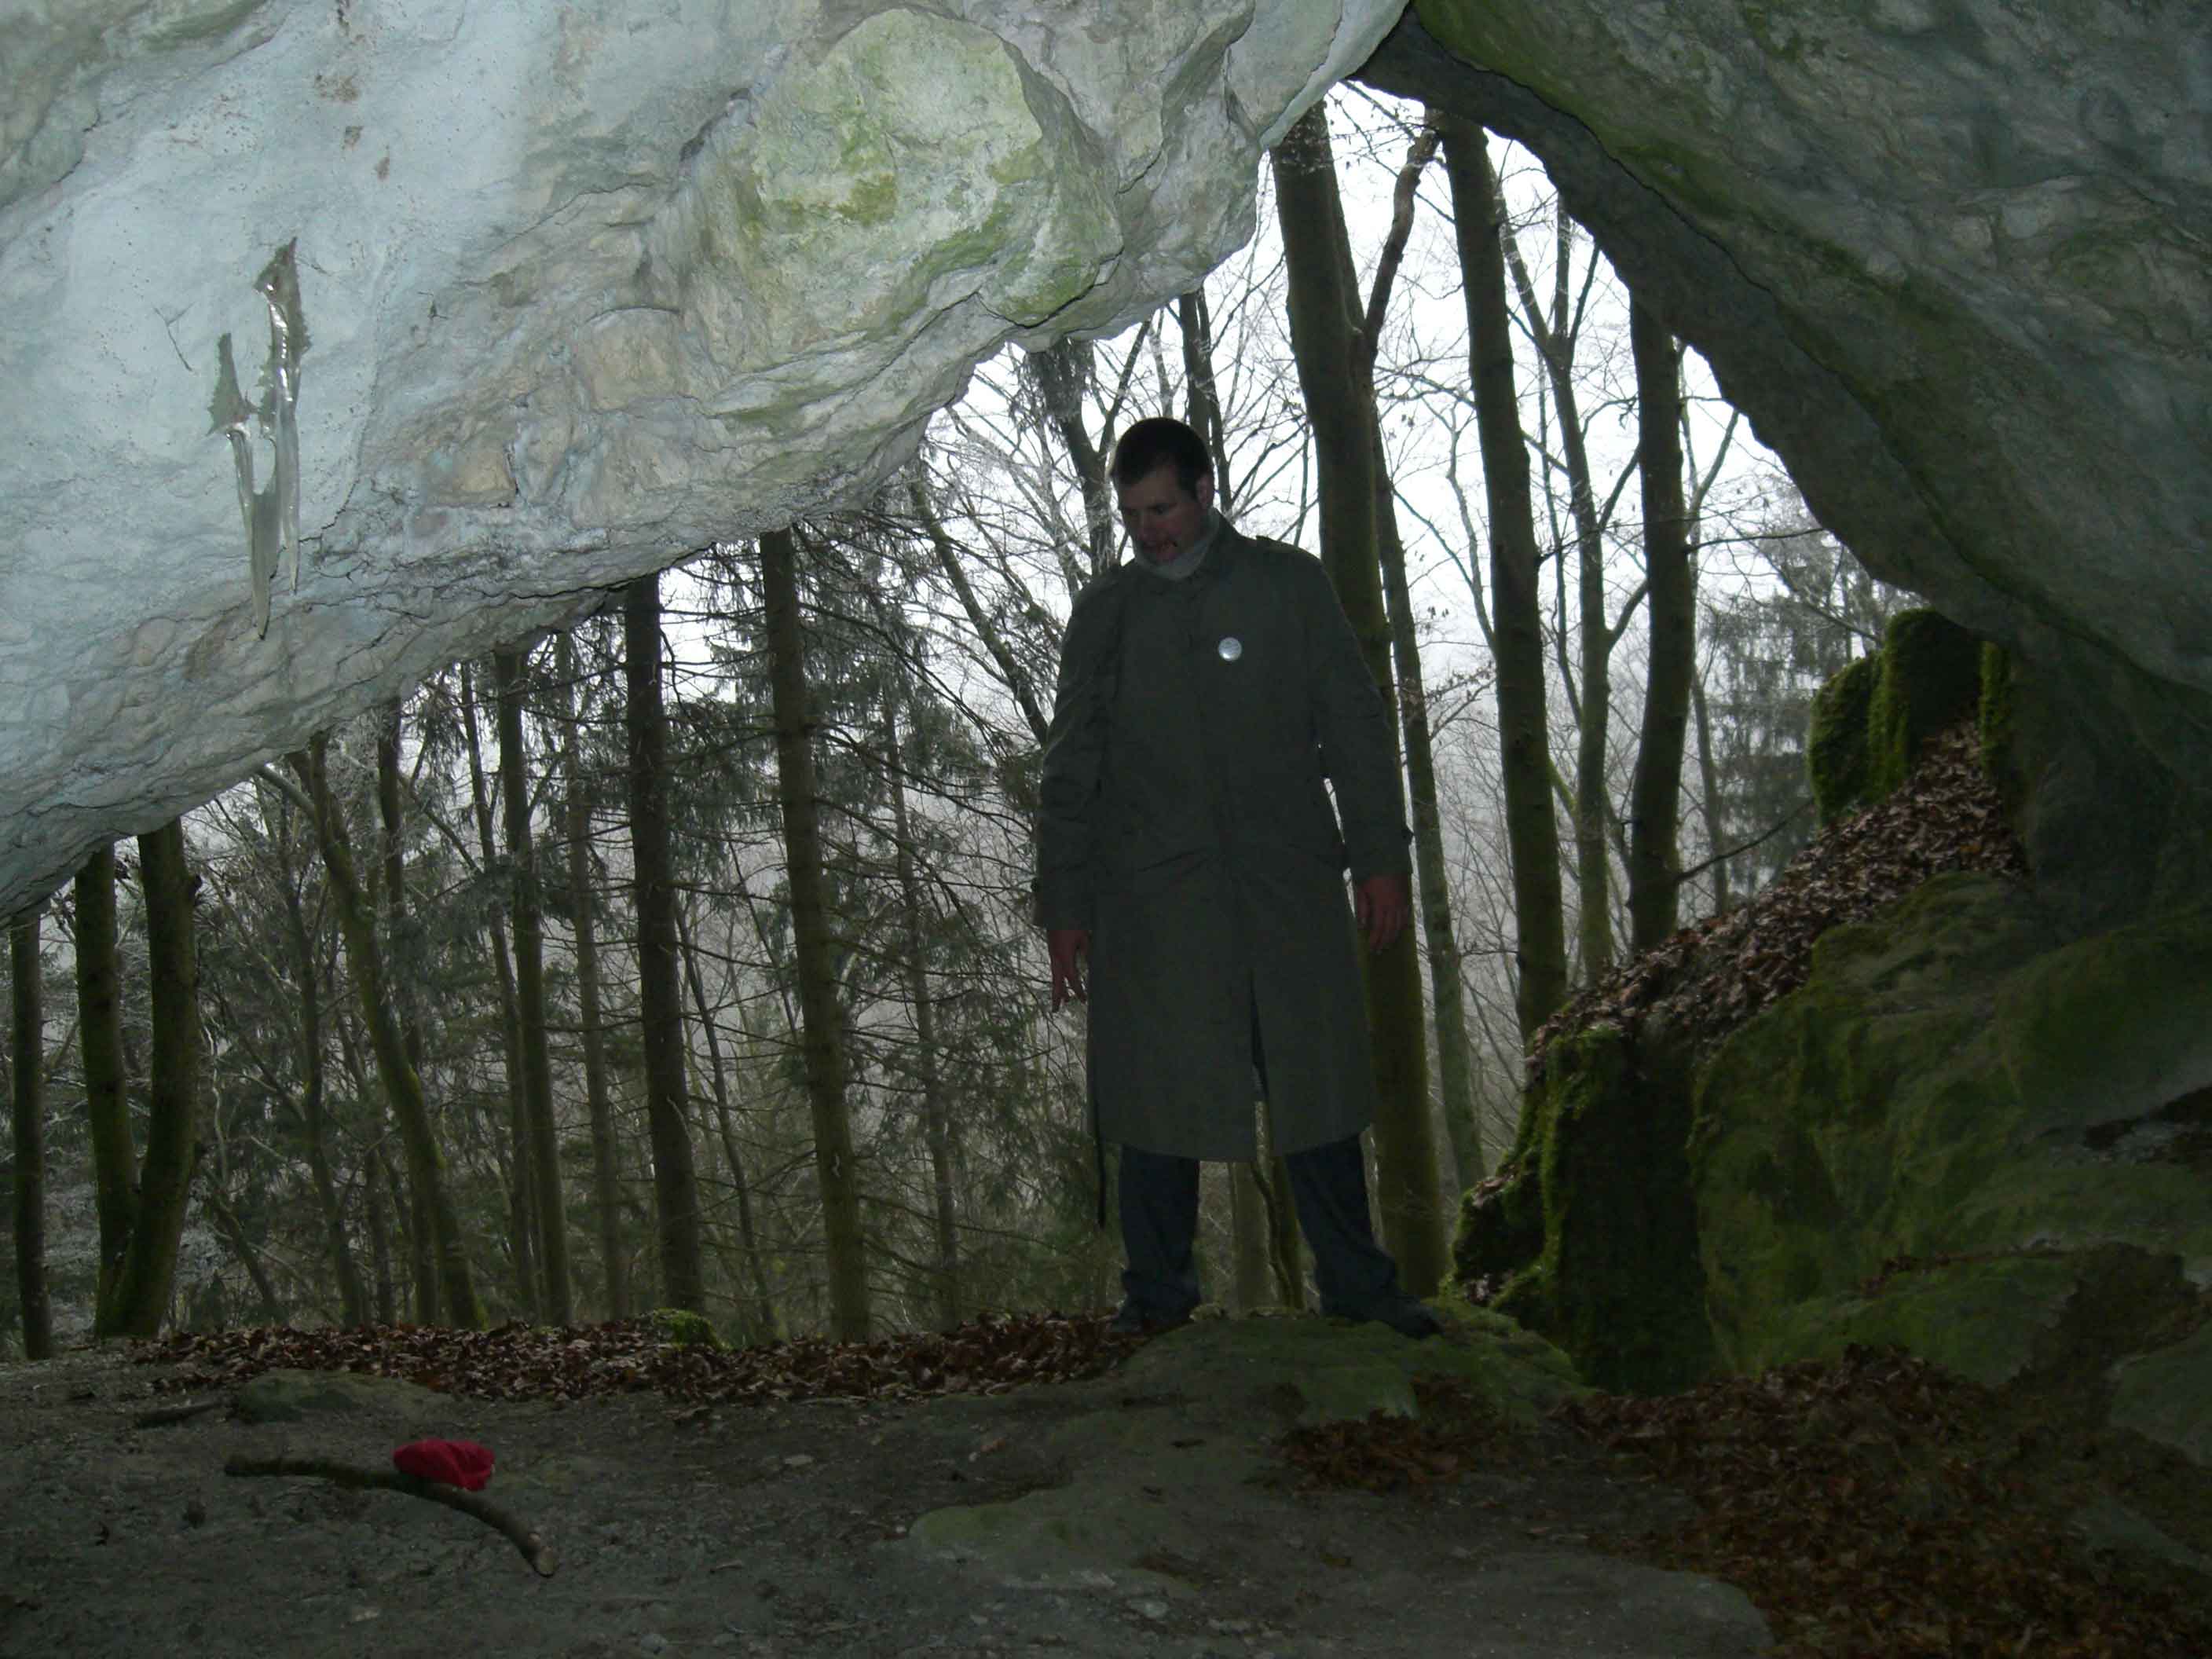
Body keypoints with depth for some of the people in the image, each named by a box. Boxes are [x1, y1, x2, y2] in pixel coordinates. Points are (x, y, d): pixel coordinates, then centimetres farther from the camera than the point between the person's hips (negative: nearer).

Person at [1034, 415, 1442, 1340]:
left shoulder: (1287, 584, 9)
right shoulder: (1104, 612, 11)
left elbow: (1354, 726, 8)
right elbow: (1070, 770, 14)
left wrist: (1381, 857, 1)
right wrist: (1065, 905, 9)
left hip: (1289, 883, 0)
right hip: (1151, 897, 1)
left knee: (1319, 1084, 1)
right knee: (1156, 1091, 0)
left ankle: (1357, 1287, 9)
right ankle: (1157, 1292, 10)